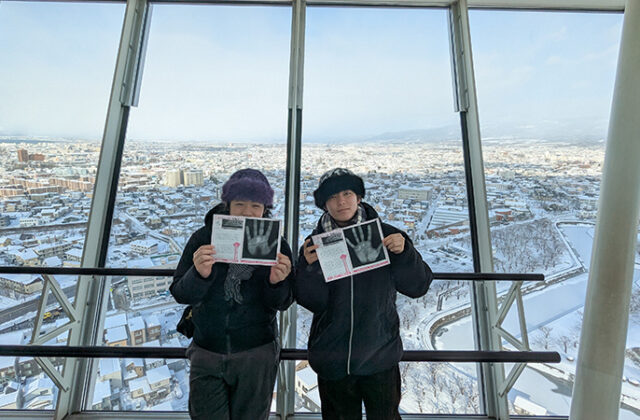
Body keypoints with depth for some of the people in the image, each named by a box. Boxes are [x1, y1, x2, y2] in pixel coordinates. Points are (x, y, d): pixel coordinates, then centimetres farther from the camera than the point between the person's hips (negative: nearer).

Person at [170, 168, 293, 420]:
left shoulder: (276, 244, -9)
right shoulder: (203, 237, -8)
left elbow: (282, 304, -8)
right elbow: (180, 295, -9)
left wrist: (276, 282, -30)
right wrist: (199, 274, -30)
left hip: (257, 355, 0)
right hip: (206, 354, 1)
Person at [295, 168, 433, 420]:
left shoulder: (384, 235, -6)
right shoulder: (315, 244, -6)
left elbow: (418, 287, -7)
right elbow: (313, 302, -9)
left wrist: (403, 252, -22)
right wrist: (311, 267, -25)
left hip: (380, 357, 0)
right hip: (333, 359, 1)